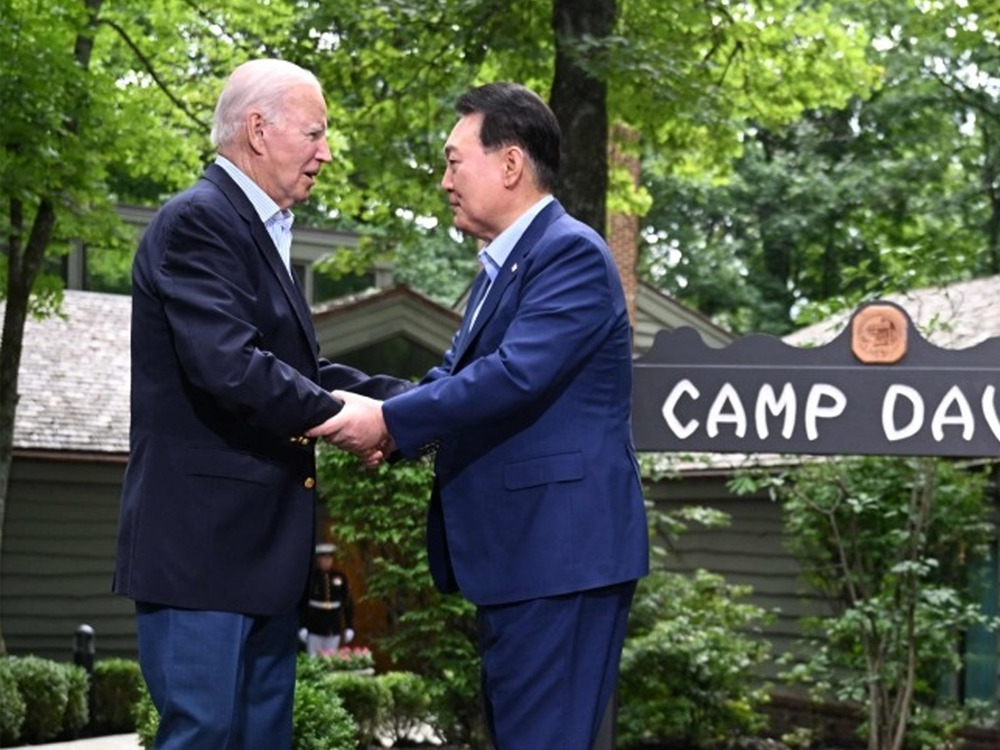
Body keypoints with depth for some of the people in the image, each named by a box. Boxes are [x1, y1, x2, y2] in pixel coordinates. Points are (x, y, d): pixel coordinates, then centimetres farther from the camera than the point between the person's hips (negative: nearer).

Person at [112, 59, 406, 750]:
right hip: (205, 539, -10)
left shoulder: (259, 229, 17)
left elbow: (302, 368, 15)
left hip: (262, 544, 10)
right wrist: (340, 415, -14)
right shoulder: (198, 221, -13)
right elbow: (228, 367, -24)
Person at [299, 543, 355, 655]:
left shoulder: (340, 577, 2)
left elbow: (348, 603, 5)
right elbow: (301, 604, -7)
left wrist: (349, 627, 4)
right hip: (314, 629, -3)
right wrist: (302, 627, -11)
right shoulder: (310, 577, -7)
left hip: (334, 629, 3)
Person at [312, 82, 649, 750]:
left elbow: (515, 375, -24)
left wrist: (391, 421, -19)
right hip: (519, 552, 10)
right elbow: (455, 374, 14)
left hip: (560, 551, -10)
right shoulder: (504, 266, 19)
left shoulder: (572, 253, -13)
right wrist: (369, 410, -4)